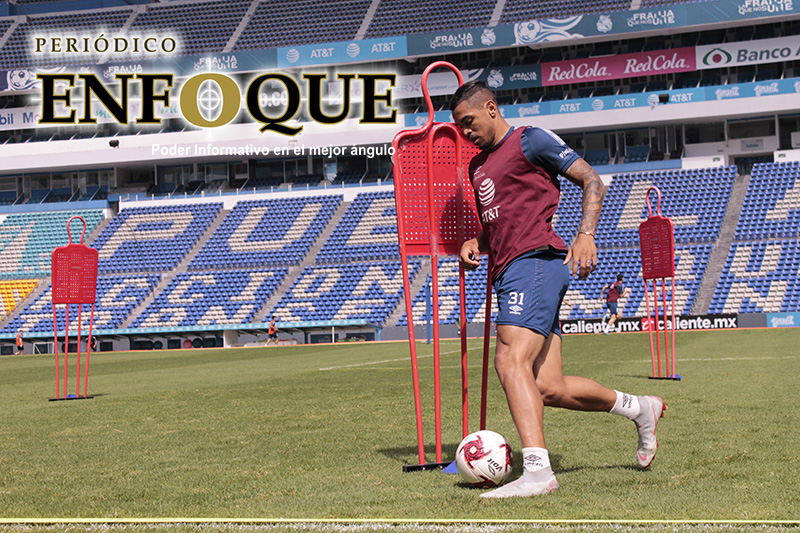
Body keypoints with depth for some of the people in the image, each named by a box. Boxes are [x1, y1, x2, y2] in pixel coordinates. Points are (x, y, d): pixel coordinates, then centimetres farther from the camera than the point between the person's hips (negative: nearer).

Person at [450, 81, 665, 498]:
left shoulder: (529, 141, 3)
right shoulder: (477, 166, 27)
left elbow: (592, 181, 0)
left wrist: (586, 234, -16)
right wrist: (473, 245, 13)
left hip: (535, 260, -8)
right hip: (509, 274, 8)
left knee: (510, 362, -26)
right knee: (549, 389, 3)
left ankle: (537, 471, -32)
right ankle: (640, 408, 24)